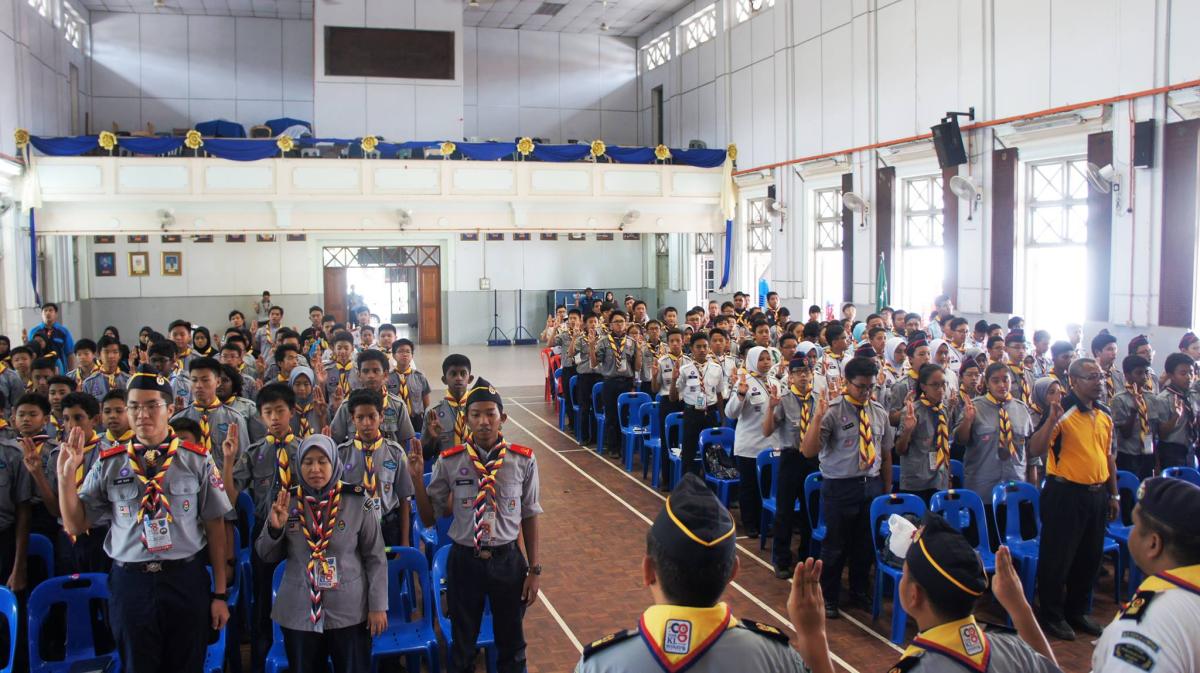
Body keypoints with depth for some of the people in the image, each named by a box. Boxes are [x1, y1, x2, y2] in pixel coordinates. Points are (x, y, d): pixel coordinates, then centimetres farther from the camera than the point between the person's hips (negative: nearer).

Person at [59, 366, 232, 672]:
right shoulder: (108, 464, 2)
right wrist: (66, 475, -10)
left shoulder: (198, 460, -3)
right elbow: (75, 525, 5)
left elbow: (215, 527, -1)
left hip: (187, 581, -1)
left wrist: (220, 594, 0)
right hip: (130, 582, 1)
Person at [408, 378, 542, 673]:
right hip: (464, 560, 0)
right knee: (463, 648, 21)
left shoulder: (523, 460, -11)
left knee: (512, 647, 21)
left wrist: (535, 569, 1)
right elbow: (429, 518, -2)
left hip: (508, 560, 0)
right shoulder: (449, 461, -9)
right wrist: (417, 478, -17)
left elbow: (529, 516, -2)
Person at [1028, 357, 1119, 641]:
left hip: (1097, 494, 7)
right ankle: (1052, 615, 17)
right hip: (1065, 494, -7)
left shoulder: (1105, 414, 9)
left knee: (1090, 557, 17)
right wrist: (1052, 418, -36)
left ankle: (1078, 610, 34)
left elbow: (1108, 456, 18)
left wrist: (1114, 494, 18)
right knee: (1058, 557, 2)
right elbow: (1035, 450, -23)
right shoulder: (1062, 412, -14)